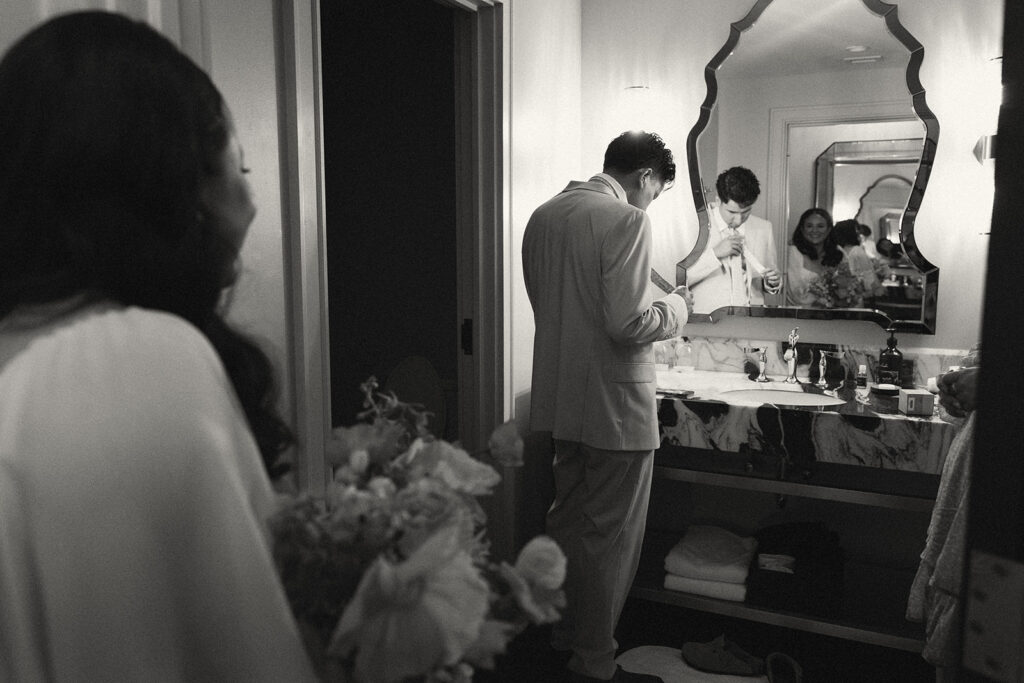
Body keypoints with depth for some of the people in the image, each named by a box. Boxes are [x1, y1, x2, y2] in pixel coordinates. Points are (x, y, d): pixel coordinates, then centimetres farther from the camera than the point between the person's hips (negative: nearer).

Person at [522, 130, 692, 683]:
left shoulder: (544, 215, 8)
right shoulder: (626, 220, -17)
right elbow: (629, 325, -24)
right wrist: (677, 306, -4)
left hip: (559, 398, 8)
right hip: (614, 404, -8)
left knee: (568, 518, 21)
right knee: (610, 535, 5)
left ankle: (565, 631, 38)